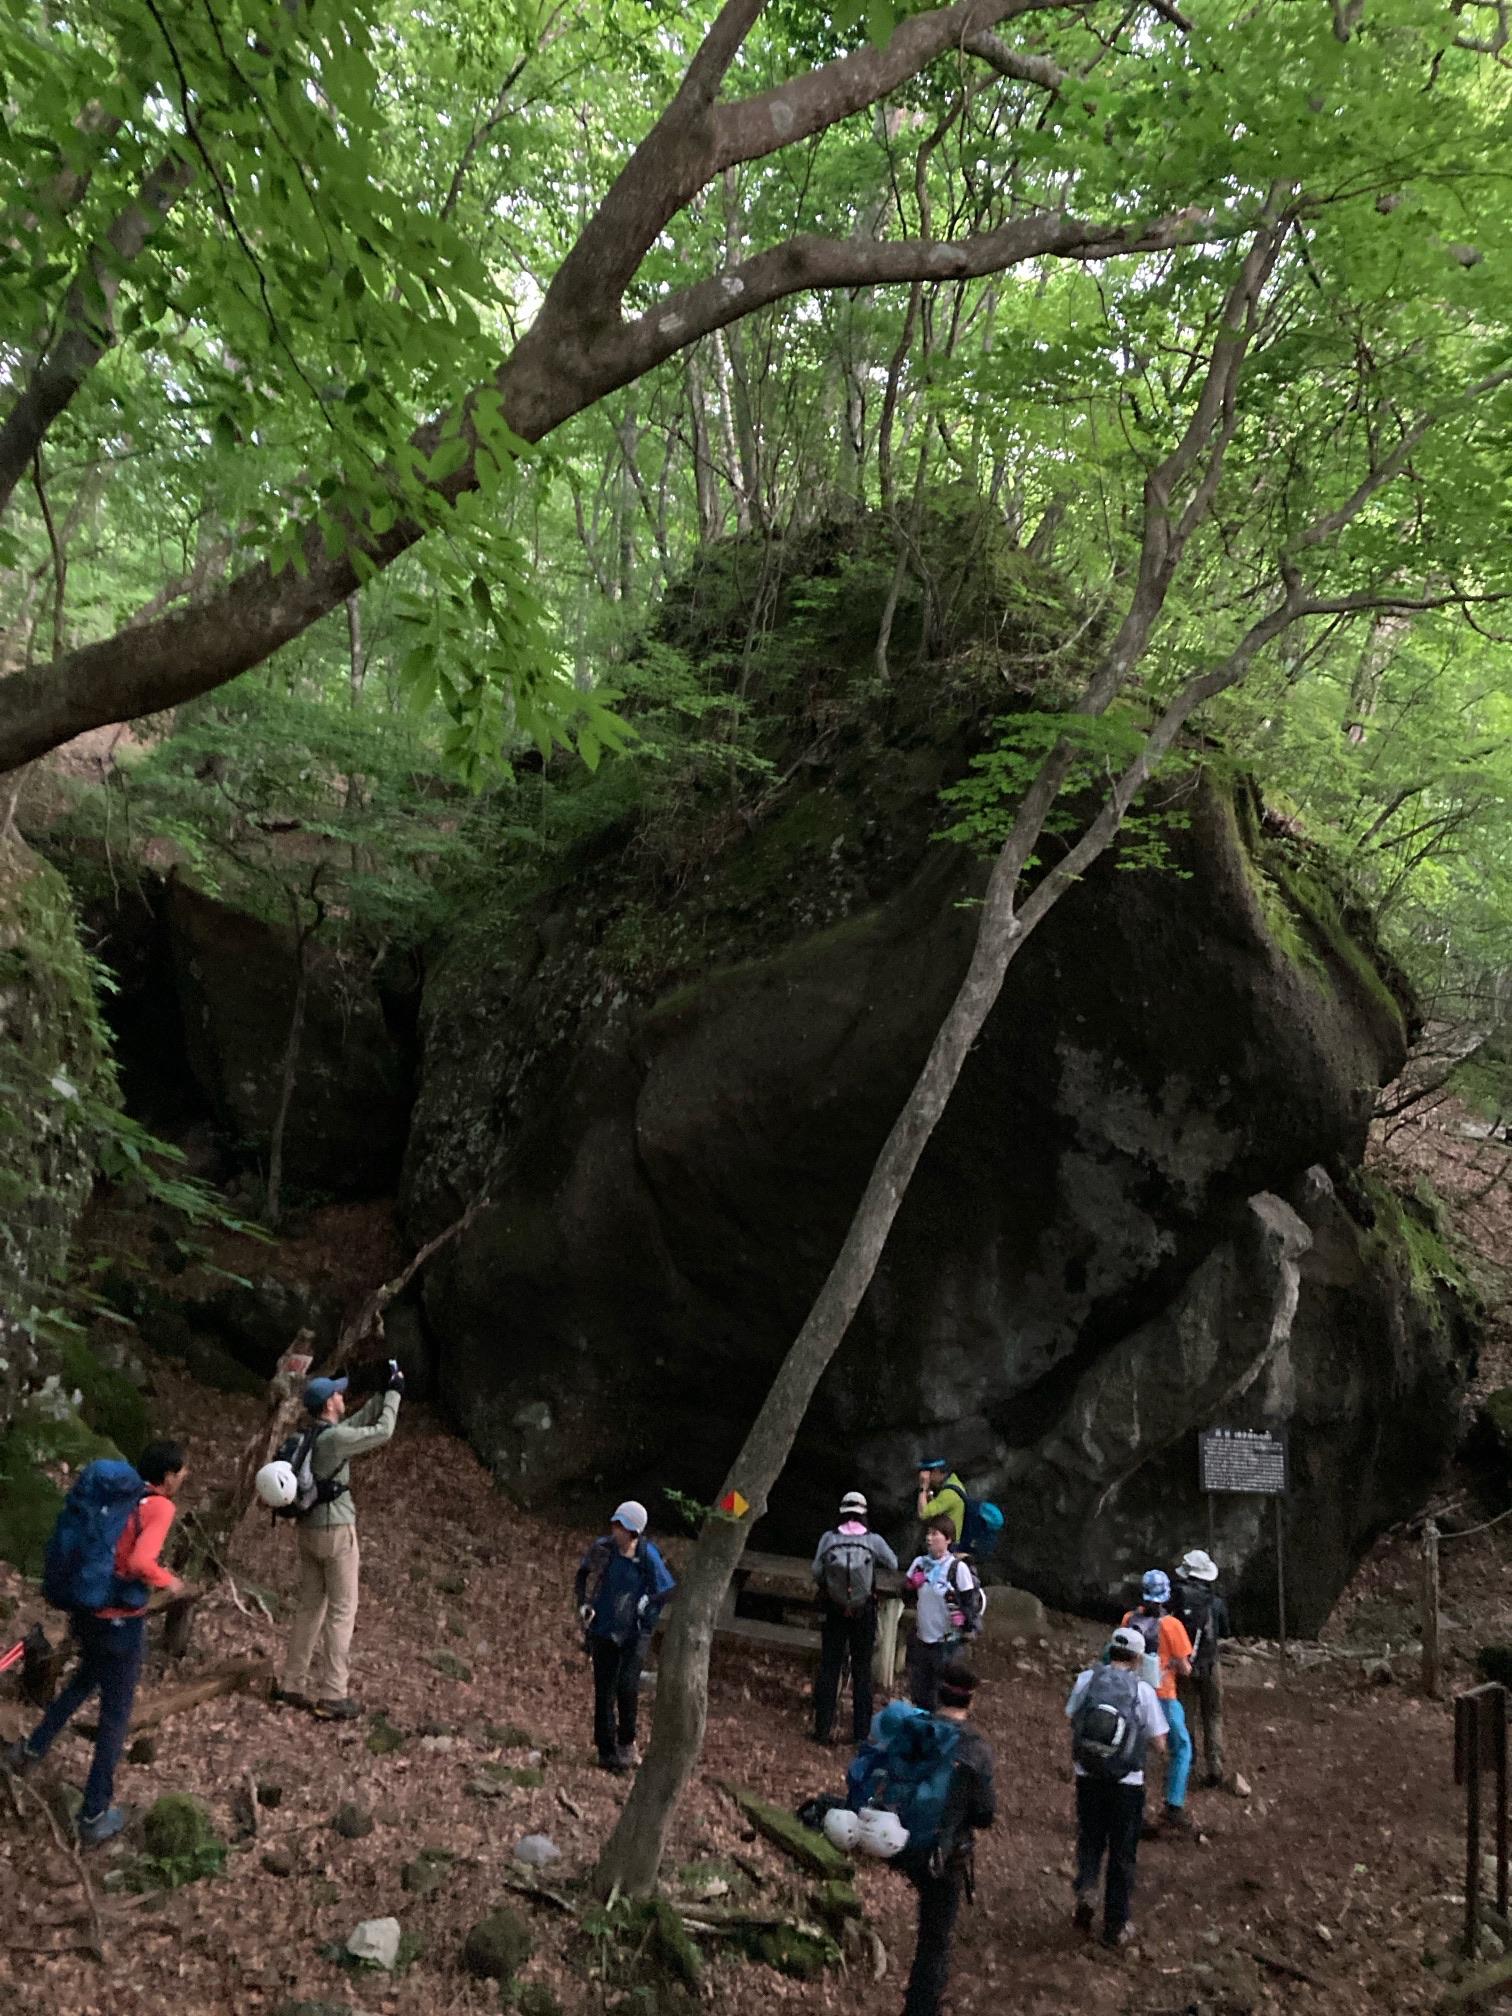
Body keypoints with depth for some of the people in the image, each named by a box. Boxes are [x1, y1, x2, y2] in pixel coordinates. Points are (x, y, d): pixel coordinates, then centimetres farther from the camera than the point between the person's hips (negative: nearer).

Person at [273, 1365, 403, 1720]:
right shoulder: (334, 1438, -18)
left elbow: (358, 1424, 21)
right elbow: (382, 1433, -10)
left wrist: (381, 1395, 18)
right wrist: (394, 1394, 1)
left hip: (309, 1529, 9)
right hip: (336, 1531, -9)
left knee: (309, 1605, 15)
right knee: (341, 1610, -2)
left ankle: (292, 1685, 21)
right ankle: (332, 1696, -1)